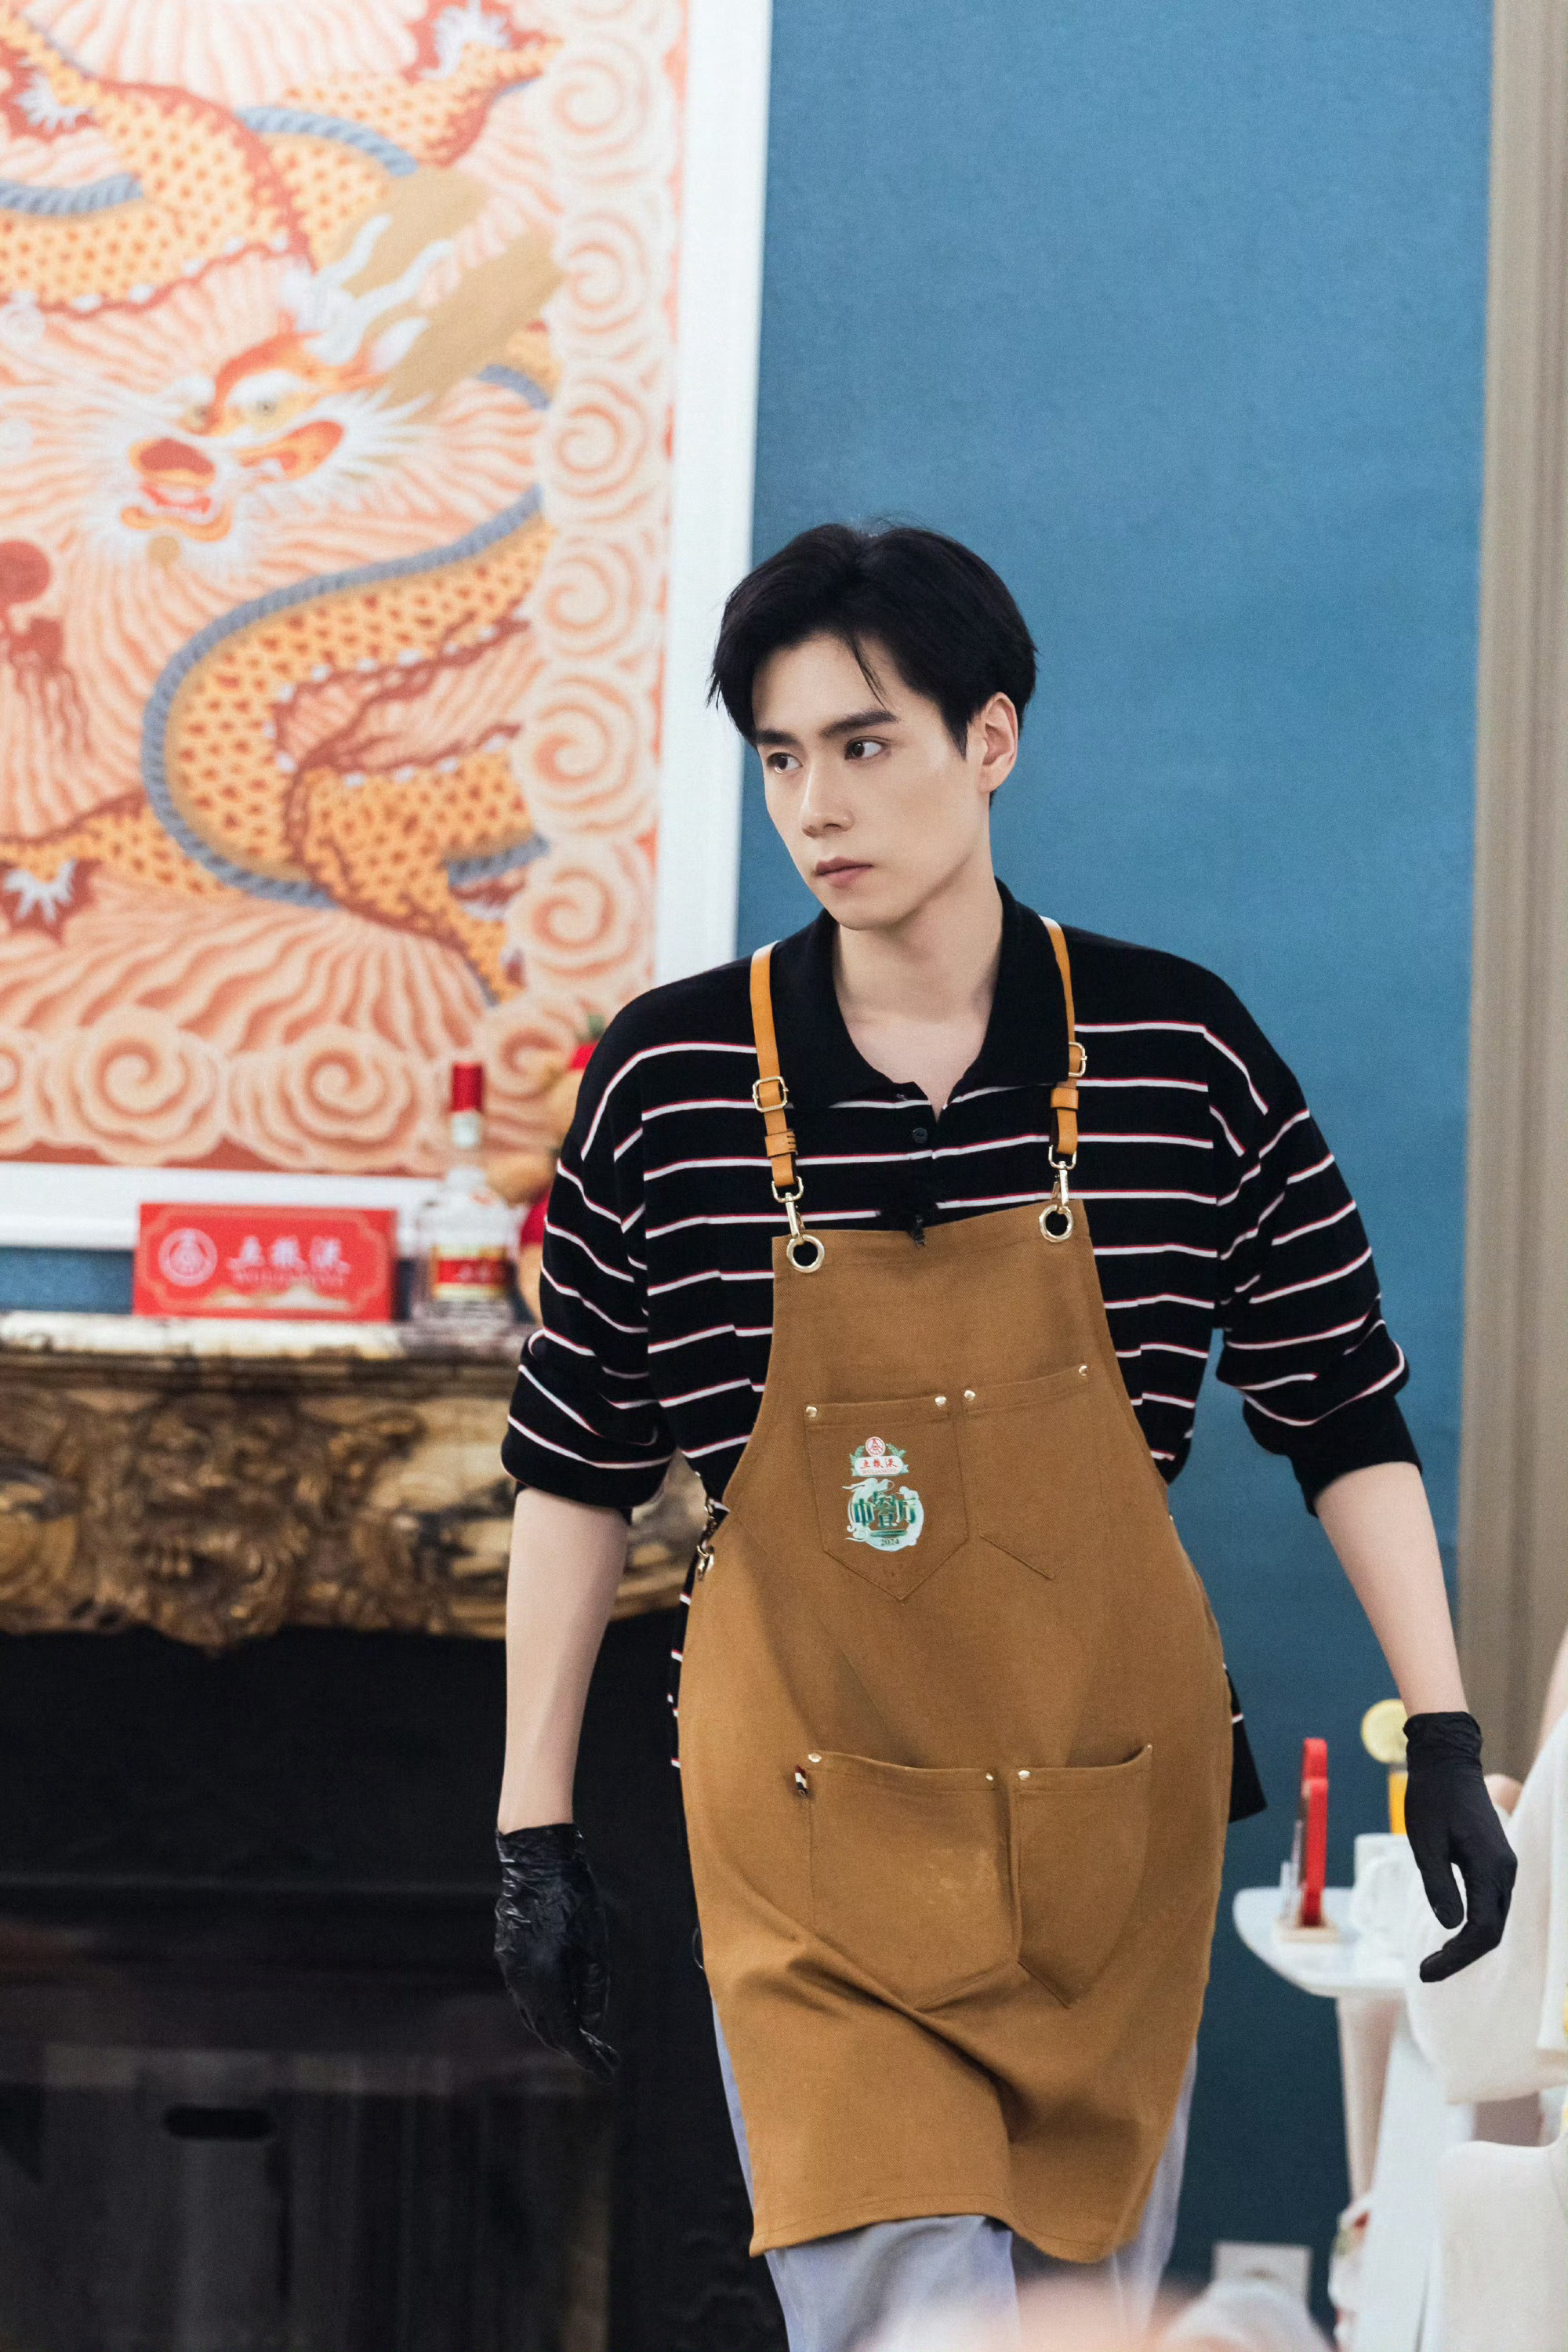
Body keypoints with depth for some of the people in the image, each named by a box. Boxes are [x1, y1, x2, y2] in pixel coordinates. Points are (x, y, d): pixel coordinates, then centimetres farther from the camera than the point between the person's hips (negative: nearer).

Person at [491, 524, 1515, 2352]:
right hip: (814, 1816, -1)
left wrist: (1443, 1737, -1)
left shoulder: (1183, 1053, -2)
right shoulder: (670, 1075, -3)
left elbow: (1345, 1415, 5)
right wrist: (534, 1829, 3)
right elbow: (575, 1466, 4)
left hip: (1110, 1800, 2)